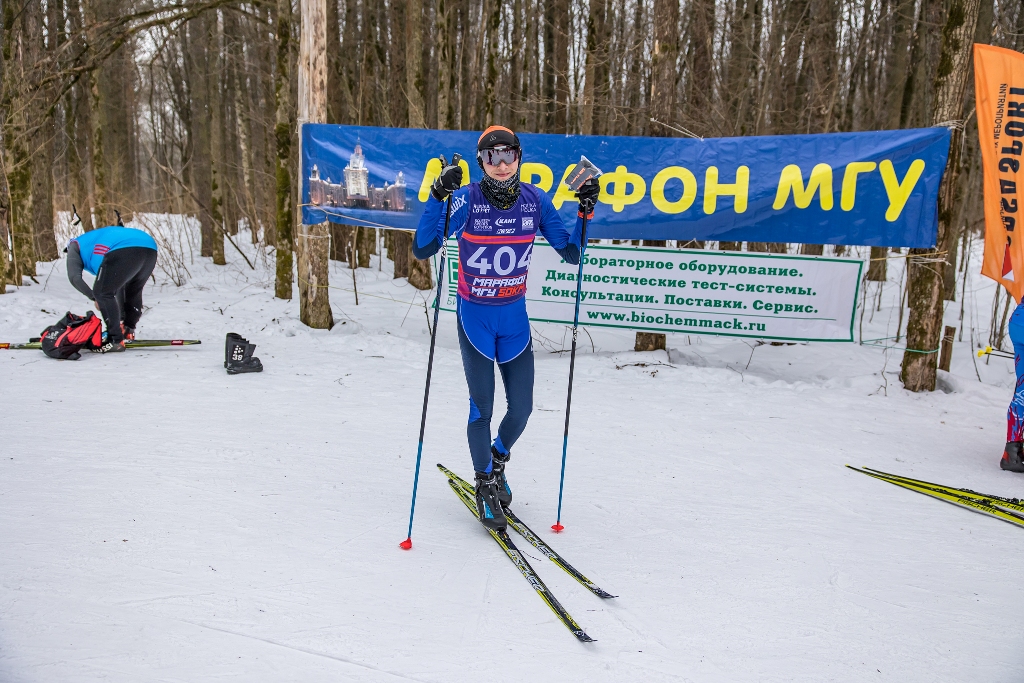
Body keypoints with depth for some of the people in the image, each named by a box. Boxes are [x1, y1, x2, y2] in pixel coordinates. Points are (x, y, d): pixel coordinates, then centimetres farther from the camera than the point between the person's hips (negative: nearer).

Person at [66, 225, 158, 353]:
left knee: (102, 293, 2)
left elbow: (74, 277, 12)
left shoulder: (75, 245, 28)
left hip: (124, 250, -8)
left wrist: (94, 297, 22)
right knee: (133, 290, 29)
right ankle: (128, 330, 35)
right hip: (150, 248, 8)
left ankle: (116, 340, -3)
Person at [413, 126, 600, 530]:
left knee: (522, 408, 4)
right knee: (482, 407, -1)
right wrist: (438, 196, -34)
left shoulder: (535, 201, -6)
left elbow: (572, 254, -2)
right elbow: (422, 249, -24)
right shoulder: (467, 201, -15)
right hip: (475, 316, -3)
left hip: (515, 317, 3)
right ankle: (485, 487, 21)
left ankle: (497, 461, 36)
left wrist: (585, 213, -15)